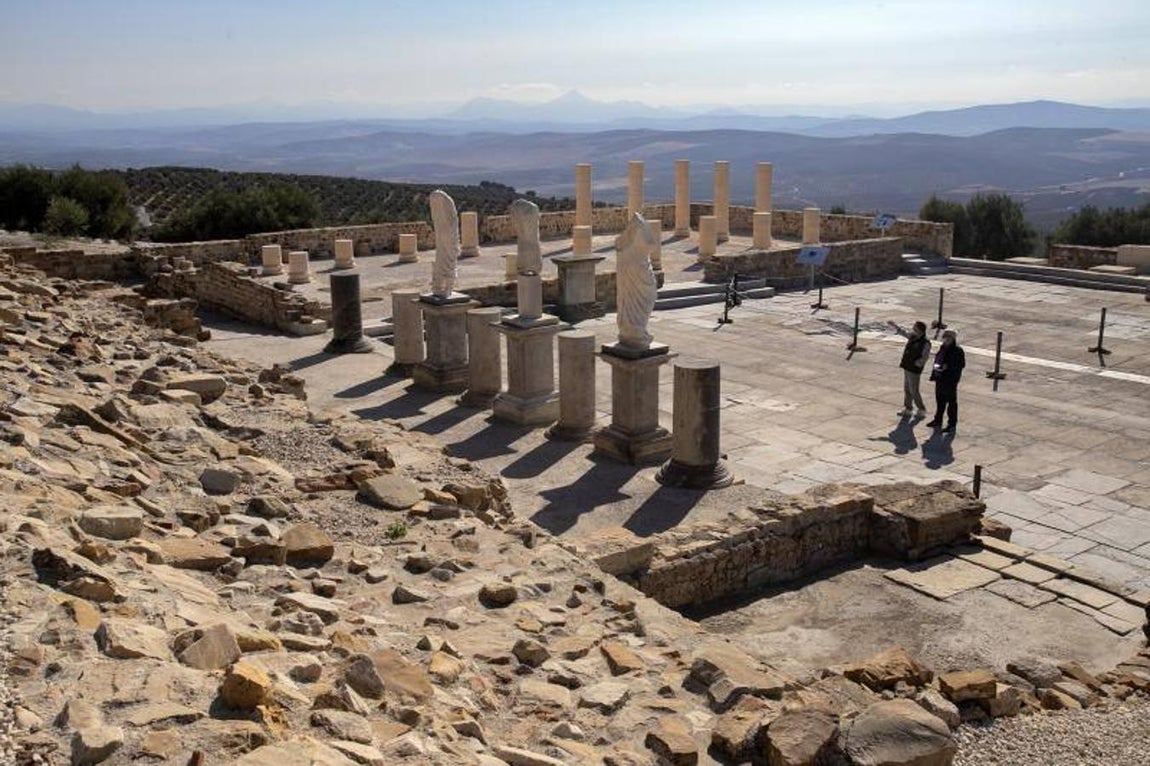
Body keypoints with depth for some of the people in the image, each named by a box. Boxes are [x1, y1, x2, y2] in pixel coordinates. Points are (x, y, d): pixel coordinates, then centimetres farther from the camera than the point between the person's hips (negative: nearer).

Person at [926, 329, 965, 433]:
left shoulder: (958, 351, -13)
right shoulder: (943, 348, 9)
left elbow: (961, 364, -15)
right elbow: (937, 359, 18)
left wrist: (948, 367, -23)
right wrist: (936, 365, -3)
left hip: (950, 380, -8)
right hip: (940, 378, 8)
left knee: (951, 402, 1)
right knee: (940, 400, 18)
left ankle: (952, 424, 8)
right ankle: (938, 420, 32)